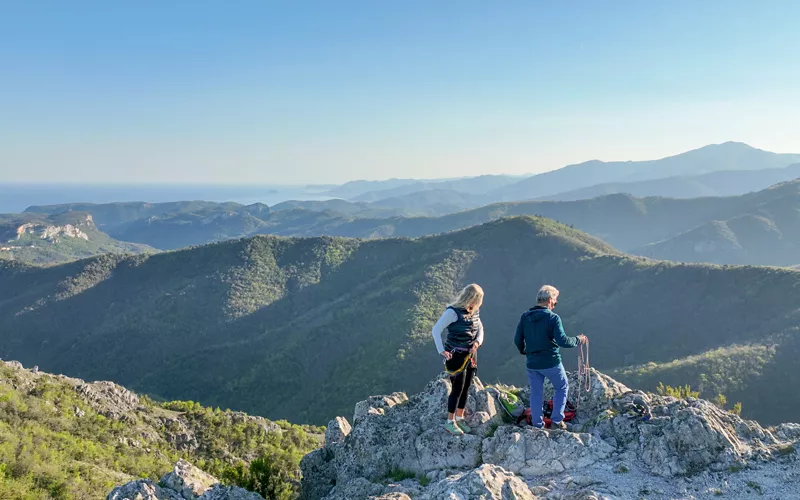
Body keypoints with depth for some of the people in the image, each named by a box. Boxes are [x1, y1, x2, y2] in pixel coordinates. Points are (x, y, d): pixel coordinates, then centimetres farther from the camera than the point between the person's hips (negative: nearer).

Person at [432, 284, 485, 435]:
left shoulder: (474, 311, 4)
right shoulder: (453, 312, -18)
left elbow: (480, 329, 14)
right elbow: (436, 330, -19)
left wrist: (477, 342, -6)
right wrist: (442, 351, -23)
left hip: (471, 355, 7)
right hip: (456, 355, -7)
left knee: (466, 388, 13)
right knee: (457, 389, -1)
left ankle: (460, 418, 29)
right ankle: (450, 422, 13)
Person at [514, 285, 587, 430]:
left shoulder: (525, 317, 0)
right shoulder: (553, 317, -15)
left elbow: (517, 340, 5)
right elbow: (562, 341, -21)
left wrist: (524, 351, 24)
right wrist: (578, 340, -4)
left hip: (532, 363, 4)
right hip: (551, 362, -4)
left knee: (536, 393, 15)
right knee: (562, 388, 18)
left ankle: (537, 425, 20)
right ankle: (557, 421, 15)